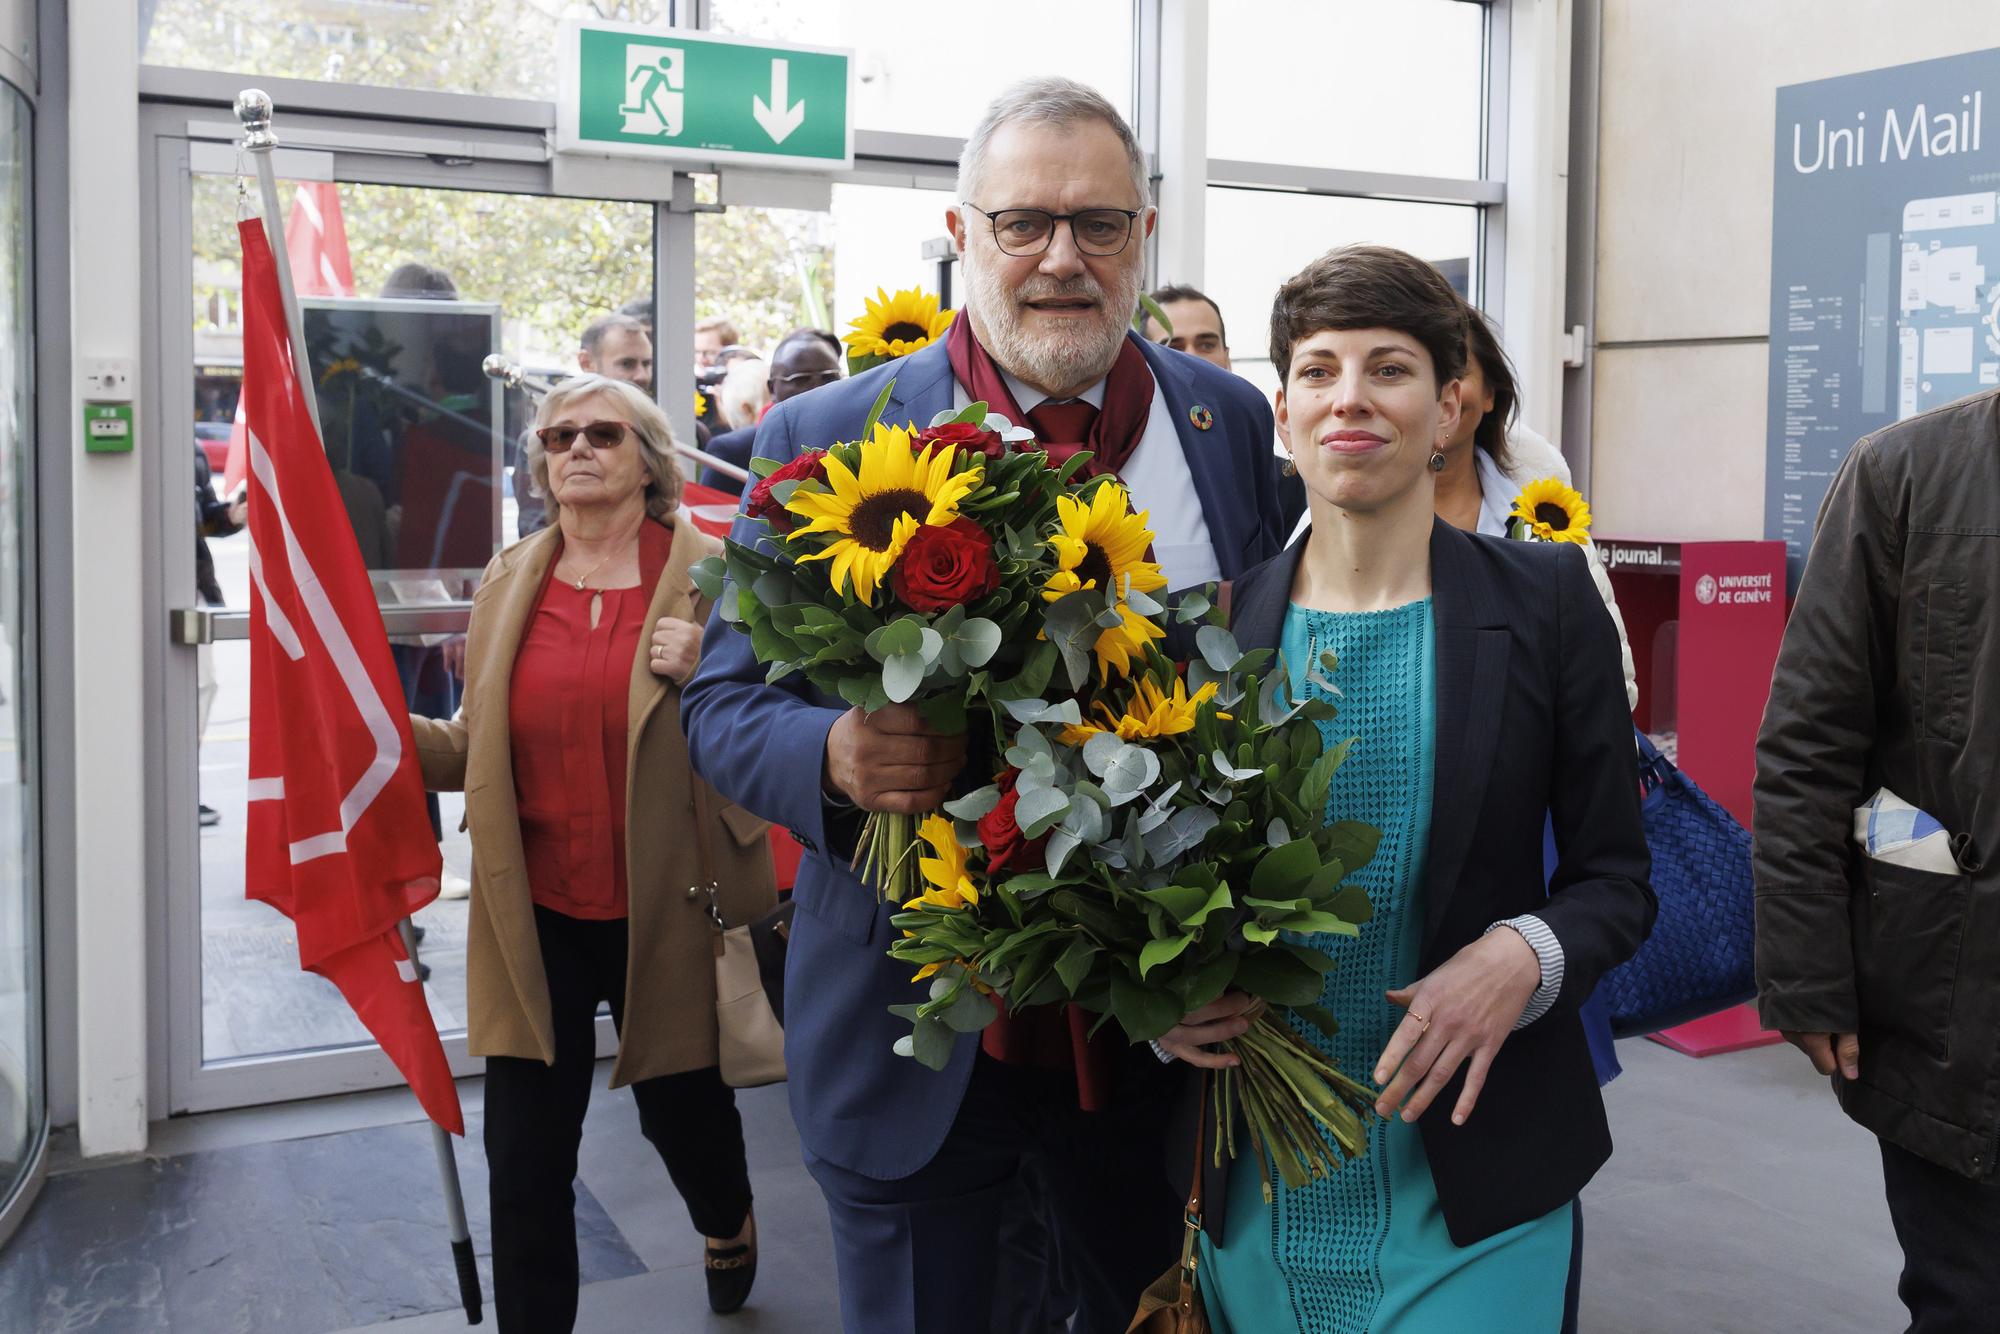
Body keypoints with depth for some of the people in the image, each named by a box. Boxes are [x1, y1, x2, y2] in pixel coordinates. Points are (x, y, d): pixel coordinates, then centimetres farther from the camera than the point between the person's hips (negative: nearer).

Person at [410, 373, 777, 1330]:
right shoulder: (509, 581, 6)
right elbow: (477, 745, 10)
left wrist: (707, 675, -21)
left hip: (665, 913, -2)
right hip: (537, 915, 2)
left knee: (681, 1108, 18)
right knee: (524, 1154, 2)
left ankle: (728, 1224, 53)